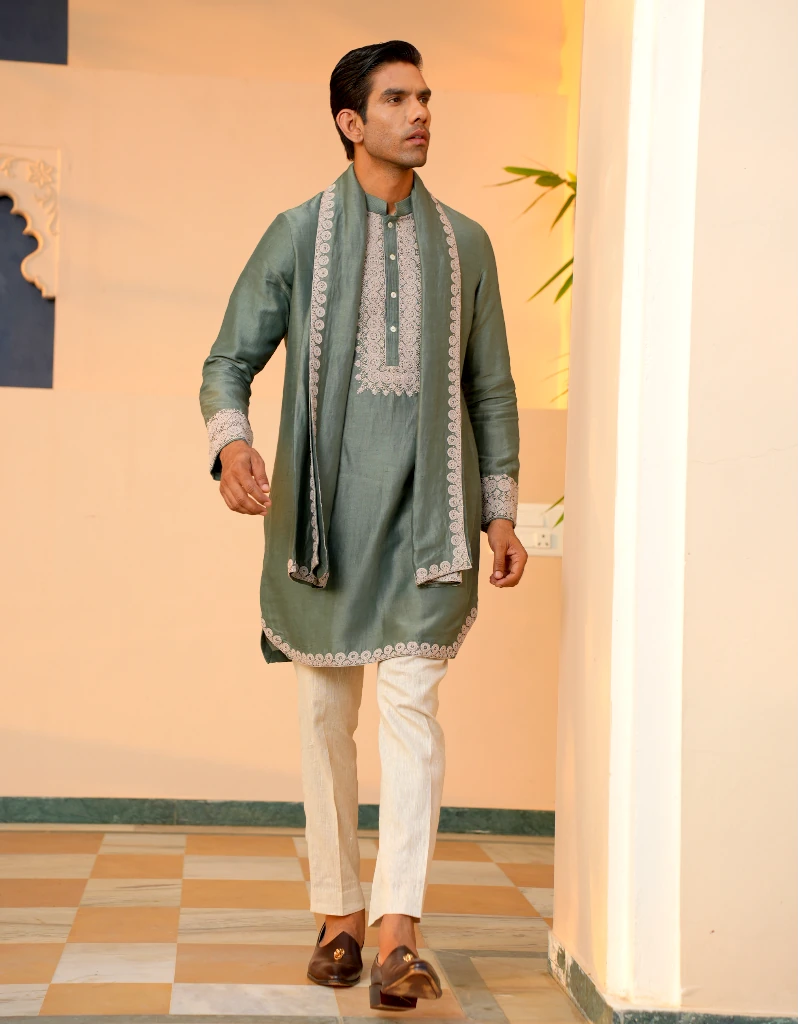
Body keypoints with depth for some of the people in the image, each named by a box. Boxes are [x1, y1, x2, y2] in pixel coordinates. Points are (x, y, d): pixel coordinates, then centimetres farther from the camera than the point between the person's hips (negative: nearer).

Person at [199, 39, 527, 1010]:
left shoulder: (464, 243, 12)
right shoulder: (298, 235, 6)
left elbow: (490, 388, 15)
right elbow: (230, 359, 4)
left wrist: (501, 510, 9)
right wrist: (230, 441, -16)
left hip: (426, 505, 0)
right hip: (323, 504, 0)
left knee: (411, 702, -11)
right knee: (325, 713, 6)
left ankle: (398, 932, -14)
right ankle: (339, 913, 18)